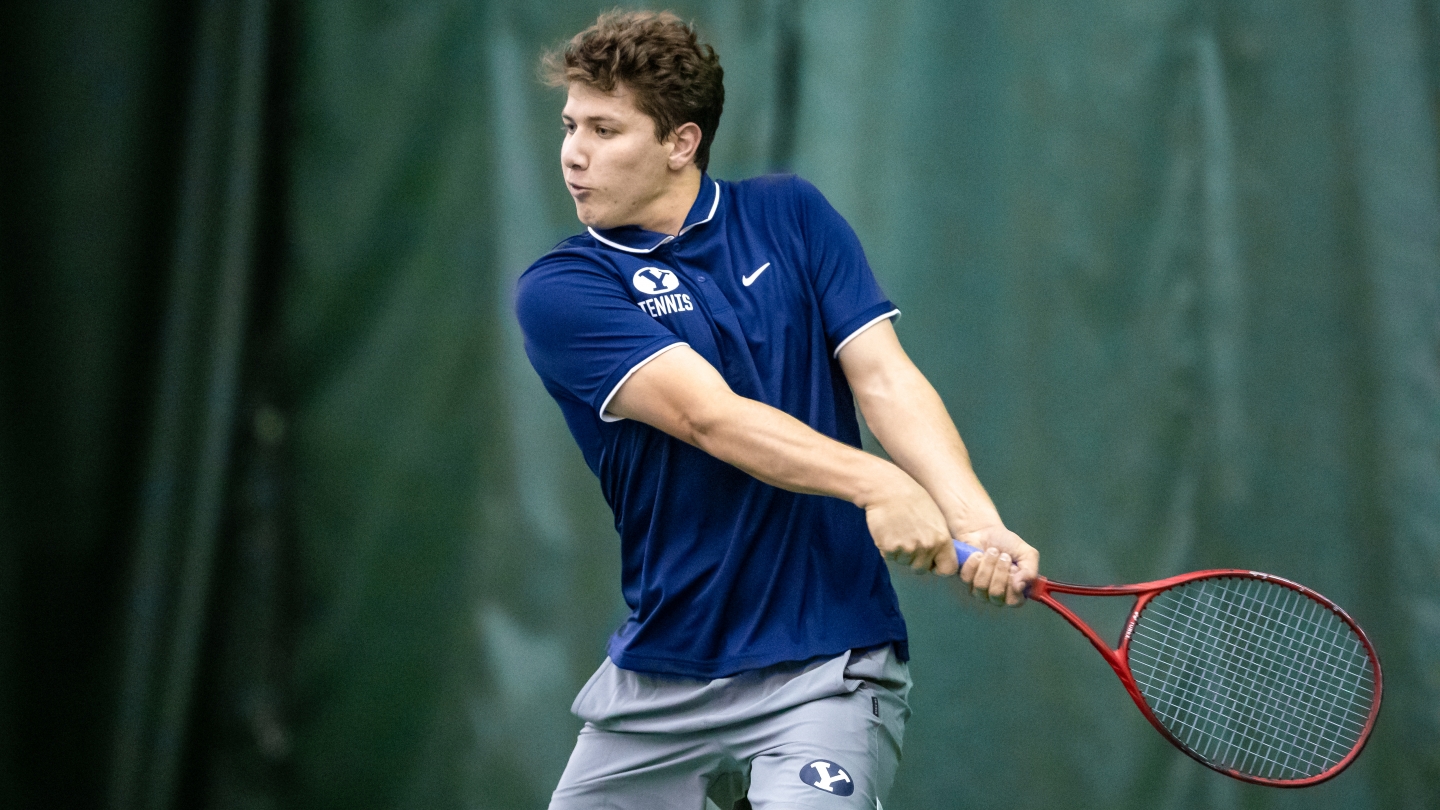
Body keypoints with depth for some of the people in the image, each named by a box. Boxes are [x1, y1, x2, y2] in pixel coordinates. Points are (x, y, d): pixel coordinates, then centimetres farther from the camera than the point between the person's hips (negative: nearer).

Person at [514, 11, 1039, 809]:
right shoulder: (557, 291, -4)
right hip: (656, 679, 1)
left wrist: (976, 521, -22)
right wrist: (874, 486, -32)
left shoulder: (790, 215, 6)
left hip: (825, 667, -1)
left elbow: (884, 378, -4)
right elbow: (706, 414, -18)